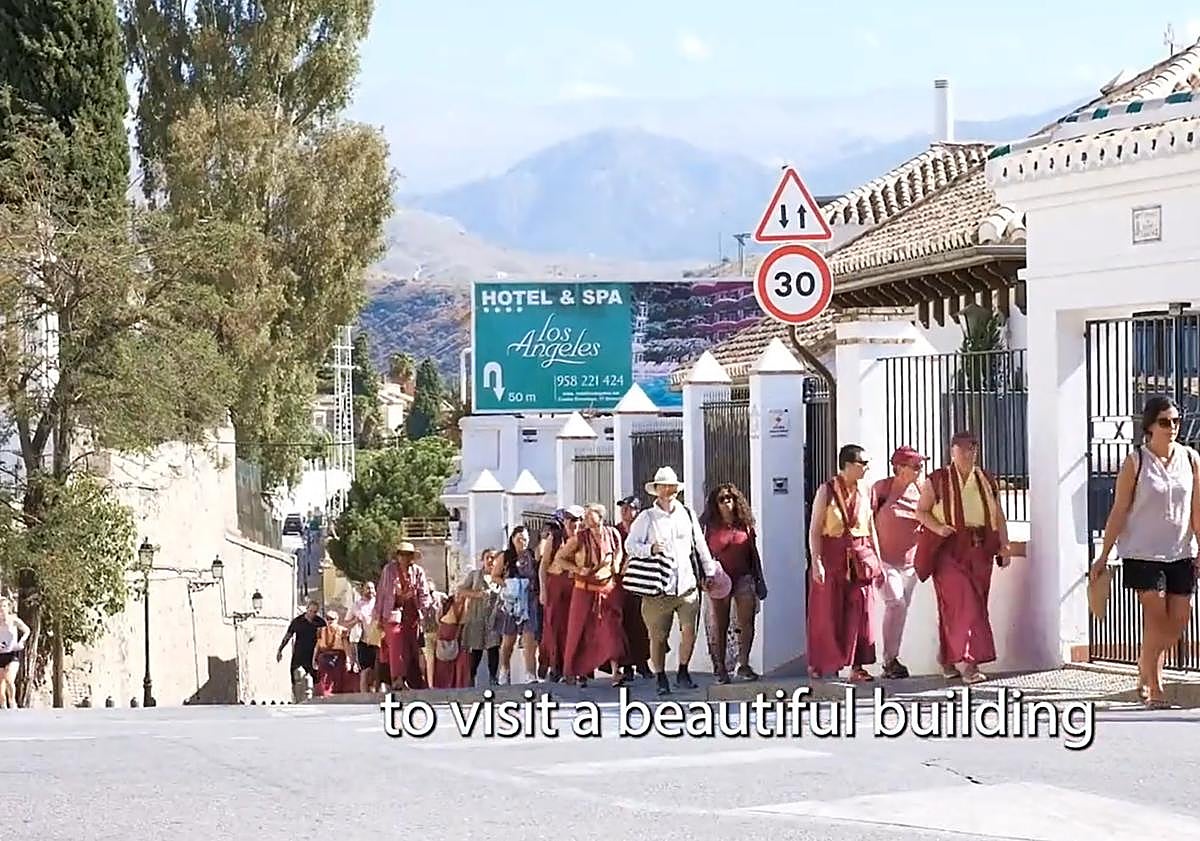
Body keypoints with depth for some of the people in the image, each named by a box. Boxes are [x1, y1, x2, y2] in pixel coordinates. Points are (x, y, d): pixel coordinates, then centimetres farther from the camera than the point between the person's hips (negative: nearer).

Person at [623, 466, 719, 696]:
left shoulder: (687, 514, 13)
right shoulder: (646, 518, 3)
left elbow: (700, 545, 19)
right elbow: (630, 544, -1)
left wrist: (708, 572, 19)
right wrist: (650, 549, -18)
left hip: (687, 584, 2)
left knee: (690, 629, -10)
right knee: (658, 636, 2)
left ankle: (683, 673, 8)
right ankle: (660, 679, 15)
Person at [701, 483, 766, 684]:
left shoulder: (744, 525, 9)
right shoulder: (710, 526, 3)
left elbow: (753, 553, 14)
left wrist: (759, 580, 13)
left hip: (743, 577, 2)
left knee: (747, 622, -9)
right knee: (719, 626, 1)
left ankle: (743, 664, -3)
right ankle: (721, 669, 7)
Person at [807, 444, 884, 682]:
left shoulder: (865, 492, 9)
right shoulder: (827, 491, -5)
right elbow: (814, 530, -8)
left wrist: (878, 561, 12)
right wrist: (816, 562, -16)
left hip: (860, 557, 4)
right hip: (833, 557, -4)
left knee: (860, 613, 1)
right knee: (829, 613, 1)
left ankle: (857, 666, 5)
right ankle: (820, 663, 12)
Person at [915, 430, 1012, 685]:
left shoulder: (987, 480, 14)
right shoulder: (937, 480, 2)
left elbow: (999, 516, 14)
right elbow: (921, 511, 1)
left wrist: (1004, 546, 4)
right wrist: (937, 527, -17)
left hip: (980, 551, 4)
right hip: (950, 549, -4)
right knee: (963, 604, -14)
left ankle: (948, 659, 13)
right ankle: (969, 662, -17)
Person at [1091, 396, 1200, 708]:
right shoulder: (1135, 462, -6)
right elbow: (1119, 511, -4)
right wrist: (1103, 555, -5)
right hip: (1143, 553, -4)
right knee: (1156, 618, -9)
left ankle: (1146, 669, 29)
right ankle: (1154, 688, 0)